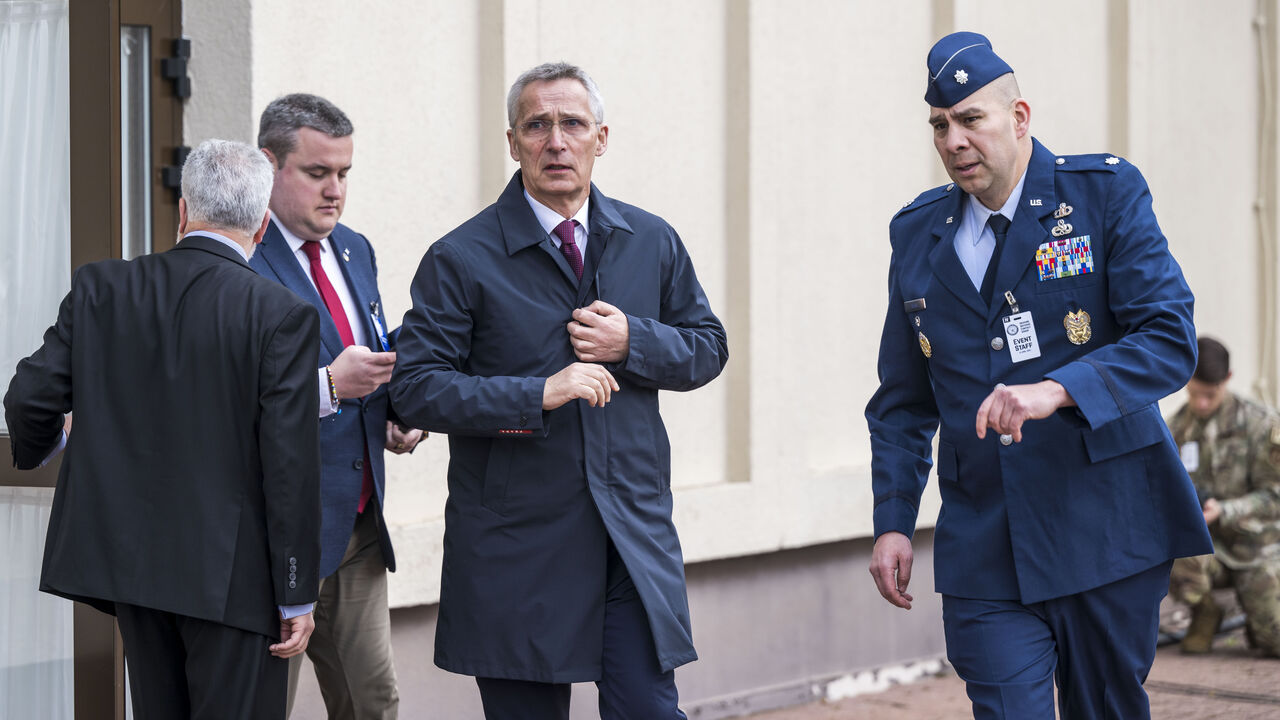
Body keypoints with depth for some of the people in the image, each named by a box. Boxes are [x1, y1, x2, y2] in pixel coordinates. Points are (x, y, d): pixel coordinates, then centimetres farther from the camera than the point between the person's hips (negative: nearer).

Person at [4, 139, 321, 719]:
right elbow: (290, 463, -13)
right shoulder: (281, 316, -11)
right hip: (230, 573, -4)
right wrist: (297, 598, -6)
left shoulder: (99, 289, 0)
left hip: (129, 556, 5)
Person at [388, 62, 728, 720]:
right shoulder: (460, 259, -5)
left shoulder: (653, 242, 9)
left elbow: (707, 347, 15)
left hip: (634, 536, 2)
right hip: (516, 546, -2)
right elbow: (415, 388, -10)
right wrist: (538, 394, -20)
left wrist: (633, 343, -7)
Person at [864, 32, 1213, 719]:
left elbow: (1170, 339, -13)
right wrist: (892, 522, 6)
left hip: (1106, 529, -2)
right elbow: (903, 400, 16)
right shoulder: (918, 231, 10)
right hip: (984, 551, 2)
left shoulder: (1106, 193, -2)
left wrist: (1054, 391, -27)